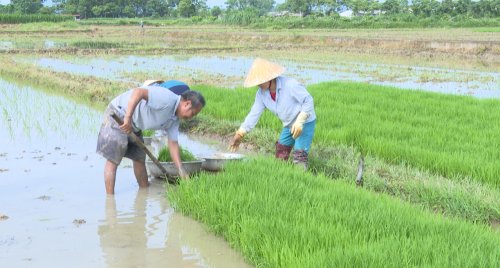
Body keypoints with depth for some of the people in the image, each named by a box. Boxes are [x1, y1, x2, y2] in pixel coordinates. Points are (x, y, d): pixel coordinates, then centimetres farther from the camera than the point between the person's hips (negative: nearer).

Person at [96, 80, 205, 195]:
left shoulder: (174, 119, 5)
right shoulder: (167, 99, -25)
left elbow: (173, 144, 7)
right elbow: (138, 92, -37)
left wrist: (181, 171, 2)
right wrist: (127, 118, -42)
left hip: (134, 125, 10)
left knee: (139, 158, 15)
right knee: (113, 160, -9)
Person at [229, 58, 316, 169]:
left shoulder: (290, 85, -28)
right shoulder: (261, 93, -8)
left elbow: (308, 101, -22)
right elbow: (254, 114, -4)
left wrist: (299, 122, -29)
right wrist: (239, 135, -8)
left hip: (305, 123, -7)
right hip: (289, 125, 7)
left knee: (299, 158, -16)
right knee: (280, 157, 13)